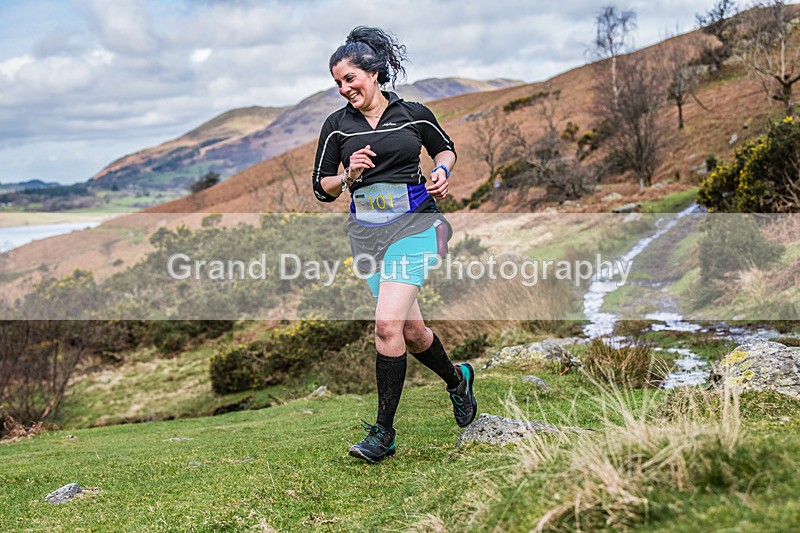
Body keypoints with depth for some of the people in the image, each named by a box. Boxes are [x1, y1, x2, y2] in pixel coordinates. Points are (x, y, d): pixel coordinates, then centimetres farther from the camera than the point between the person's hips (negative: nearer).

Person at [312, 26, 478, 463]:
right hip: (367, 231, 3)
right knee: (411, 331, 6)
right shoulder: (337, 125, 5)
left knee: (387, 323, -18)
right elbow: (322, 188, 9)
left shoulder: (414, 115, 2)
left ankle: (383, 432, -8)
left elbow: (445, 148, 20)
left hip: (413, 223, -3)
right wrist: (349, 175, -10)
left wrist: (441, 171, -1)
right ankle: (457, 380, 38)